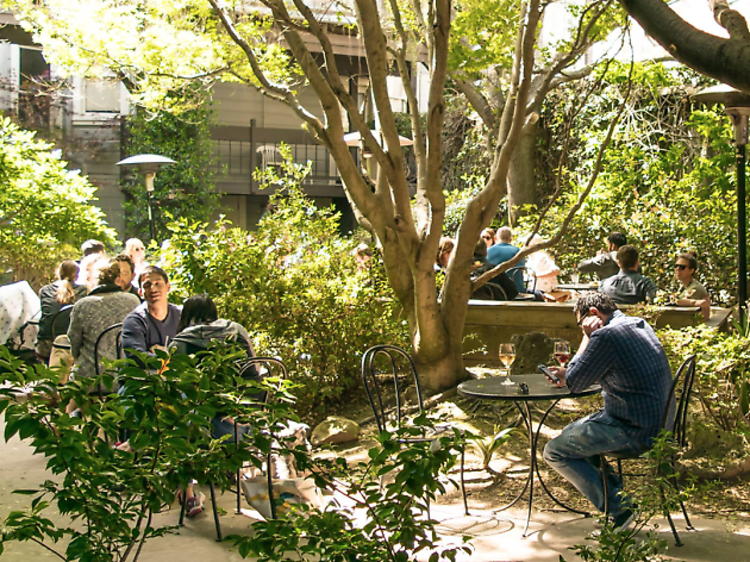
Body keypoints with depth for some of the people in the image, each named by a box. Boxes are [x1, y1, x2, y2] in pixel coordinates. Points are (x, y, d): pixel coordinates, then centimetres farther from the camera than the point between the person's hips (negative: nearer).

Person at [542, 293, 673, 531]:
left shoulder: (606, 336, -20)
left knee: (555, 452, -4)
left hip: (635, 431, -10)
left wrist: (587, 338, -3)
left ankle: (618, 510, -1)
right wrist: (569, 373, 9)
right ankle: (618, 498, 21)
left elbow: (574, 383, -10)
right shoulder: (640, 326, 11)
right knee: (571, 432, 25)